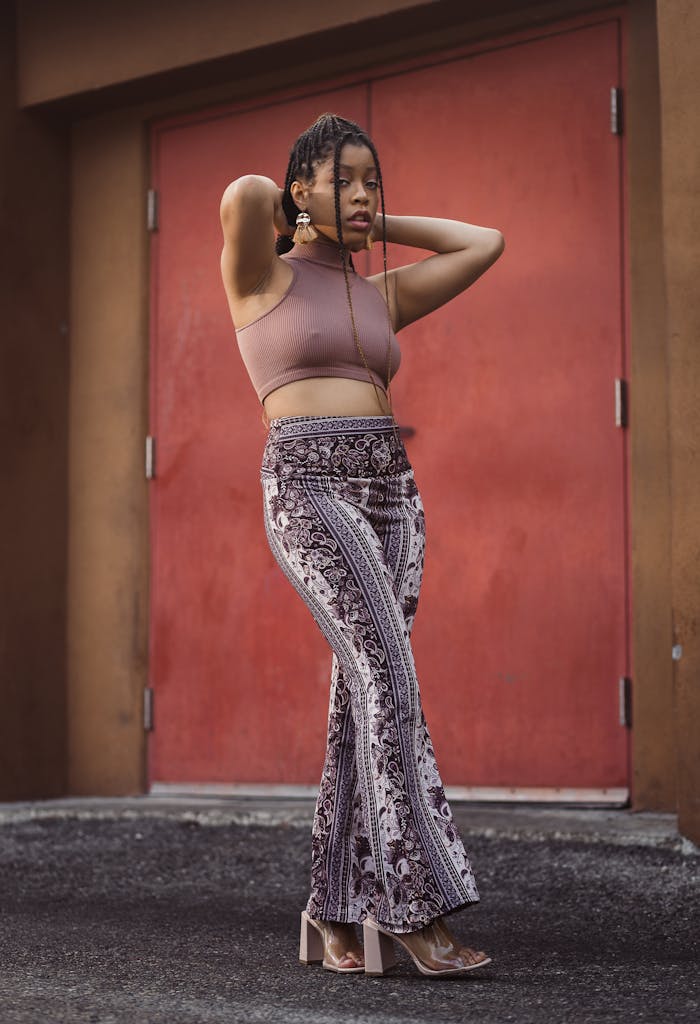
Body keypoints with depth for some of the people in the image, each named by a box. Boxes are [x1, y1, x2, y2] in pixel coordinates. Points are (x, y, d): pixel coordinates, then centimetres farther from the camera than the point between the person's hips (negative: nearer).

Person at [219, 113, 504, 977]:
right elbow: (244, 194, -16)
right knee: (391, 680, -20)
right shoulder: (260, 276, 5)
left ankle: (337, 909, 6)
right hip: (309, 488, -6)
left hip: (391, 492, 6)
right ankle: (415, 904, -20)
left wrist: (377, 223, 23)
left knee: (362, 700, 0)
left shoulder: (380, 296, 21)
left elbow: (485, 243, 21)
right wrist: (286, 220, 7)